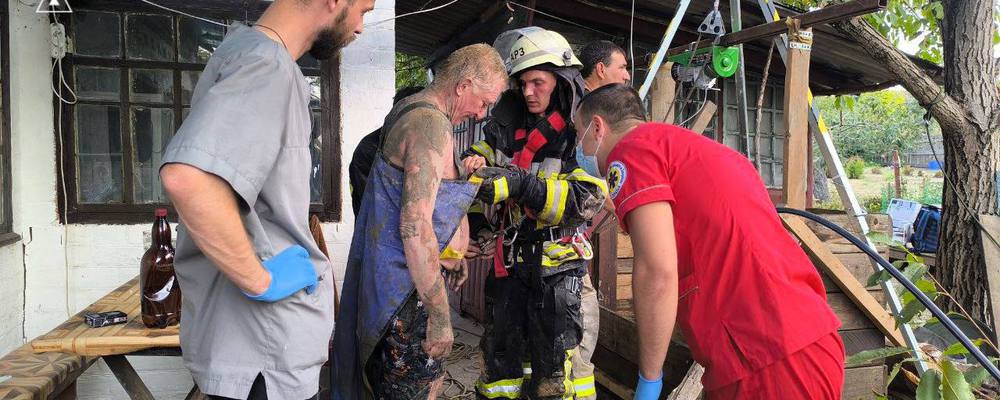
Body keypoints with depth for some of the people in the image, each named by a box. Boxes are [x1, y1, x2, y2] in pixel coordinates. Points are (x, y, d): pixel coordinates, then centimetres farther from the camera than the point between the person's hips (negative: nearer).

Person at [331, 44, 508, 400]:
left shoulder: (409, 110, 12)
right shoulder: (432, 125, -20)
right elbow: (415, 226, -27)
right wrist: (440, 316, -24)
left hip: (384, 274, 10)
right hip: (404, 286, -10)